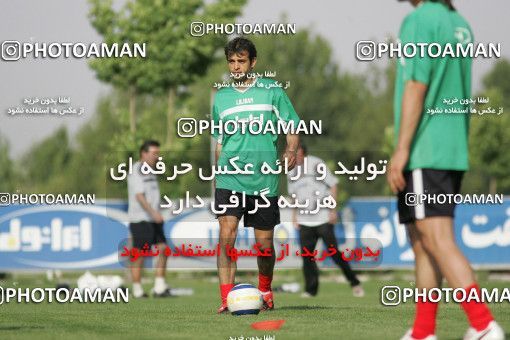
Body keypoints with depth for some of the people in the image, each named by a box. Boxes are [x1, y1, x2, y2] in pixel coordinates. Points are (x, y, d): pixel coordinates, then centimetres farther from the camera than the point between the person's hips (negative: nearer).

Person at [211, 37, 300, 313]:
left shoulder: (272, 91, 4)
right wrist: (217, 173, 19)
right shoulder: (221, 97, 12)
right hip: (229, 179, 1)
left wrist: (291, 150, -15)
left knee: (265, 243, 5)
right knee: (226, 236, -17)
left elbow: (292, 127, 5)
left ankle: (265, 291, 30)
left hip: (264, 179, -1)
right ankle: (227, 298, -18)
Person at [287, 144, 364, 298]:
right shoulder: (290, 172, 9)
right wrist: (294, 216, 16)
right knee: (306, 255, -4)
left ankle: (354, 282, 3)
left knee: (333, 252, -9)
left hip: (323, 217, -5)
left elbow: (333, 185, -3)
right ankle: (311, 289, 2)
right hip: (305, 221, 5)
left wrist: (333, 210, -9)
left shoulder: (316, 164, -7)